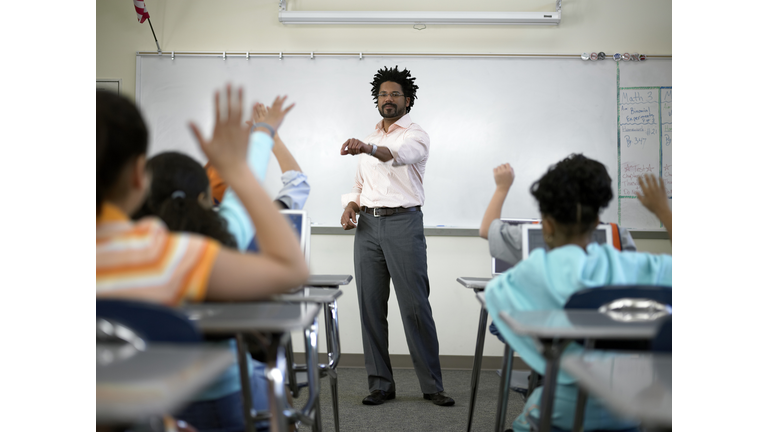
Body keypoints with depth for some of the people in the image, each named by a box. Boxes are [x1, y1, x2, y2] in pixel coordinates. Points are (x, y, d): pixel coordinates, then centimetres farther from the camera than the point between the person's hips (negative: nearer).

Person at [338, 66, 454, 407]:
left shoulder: (416, 135, 0)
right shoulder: (369, 140, 21)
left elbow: (398, 155, -24)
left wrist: (368, 148, -44)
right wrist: (350, 206, 1)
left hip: (403, 223, -6)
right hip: (368, 225, 6)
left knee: (415, 306, -6)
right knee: (370, 306, 4)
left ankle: (432, 385, 3)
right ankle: (380, 383, 12)